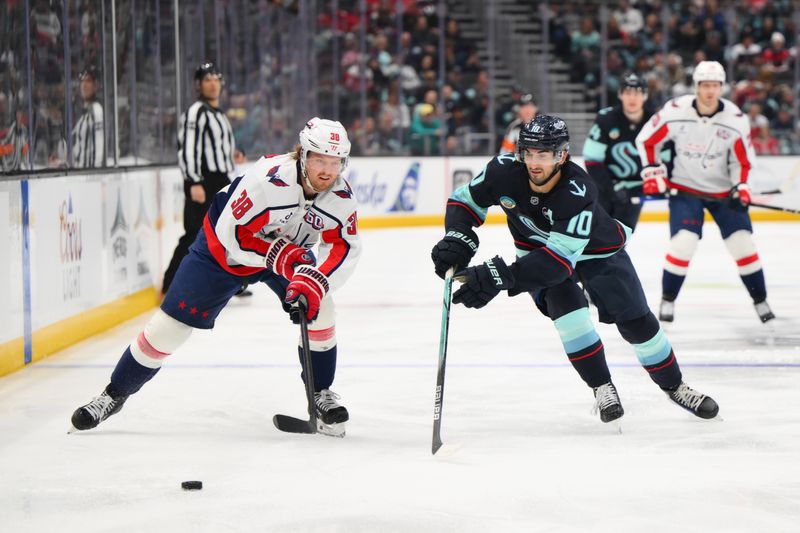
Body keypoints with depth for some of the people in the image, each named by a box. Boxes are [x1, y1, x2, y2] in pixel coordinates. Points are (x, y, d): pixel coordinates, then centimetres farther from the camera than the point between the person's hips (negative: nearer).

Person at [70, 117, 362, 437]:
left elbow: (345, 249, -19)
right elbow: (231, 233, -31)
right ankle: (115, 393, 13)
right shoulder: (269, 179, -36)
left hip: (288, 250, 4)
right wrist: (278, 256, -35)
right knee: (171, 323, -4)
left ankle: (321, 393, 3)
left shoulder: (341, 195, -20)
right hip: (223, 247, -4)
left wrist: (316, 281, -35)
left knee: (318, 308, -18)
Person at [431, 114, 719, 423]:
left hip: (595, 249, -2)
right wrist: (457, 240, -33)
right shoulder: (505, 172, -29)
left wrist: (500, 277, -56)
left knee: (637, 322, -2)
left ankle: (674, 386, 21)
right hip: (537, 247, 2)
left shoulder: (578, 191, -41)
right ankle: (602, 387, -8)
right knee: (565, 306, -24)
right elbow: (465, 201, -13)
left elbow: (560, 258, -47)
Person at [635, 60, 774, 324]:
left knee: (742, 242, -3)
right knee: (683, 242, -16)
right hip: (684, 188, -2)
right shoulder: (675, 111, -17)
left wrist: (741, 188, -14)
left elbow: (743, 159, -1)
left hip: (723, 191, 2)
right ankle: (667, 300, 2)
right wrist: (652, 173, -7)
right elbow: (646, 140, -4)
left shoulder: (736, 120, -13)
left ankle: (760, 301, 13)